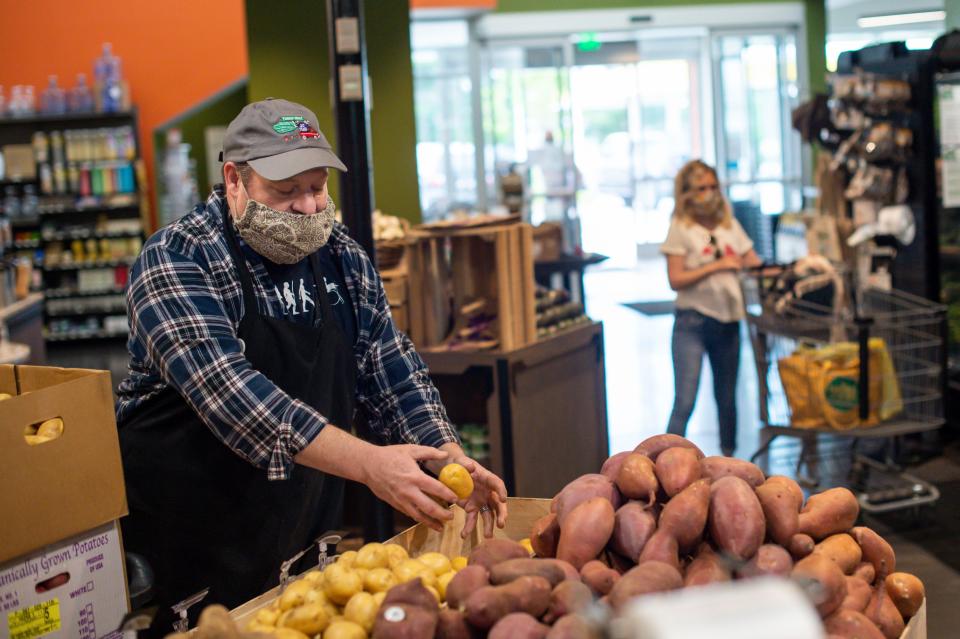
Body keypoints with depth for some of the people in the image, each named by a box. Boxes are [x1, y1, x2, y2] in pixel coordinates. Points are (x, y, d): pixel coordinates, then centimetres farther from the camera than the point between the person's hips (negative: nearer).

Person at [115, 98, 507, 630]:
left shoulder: (343, 259, 2)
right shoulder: (176, 261, -16)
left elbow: (393, 374, 5)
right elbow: (227, 389, -29)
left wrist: (451, 460, -13)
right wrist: (368, 463, -37)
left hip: (309, 539, 5)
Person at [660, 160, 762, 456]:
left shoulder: (730, 225, 11)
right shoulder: (680, 228, -3)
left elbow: (756, 265, 9)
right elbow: (675, 280, -11)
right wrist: (716, 266, -18)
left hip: (728, 320, 5)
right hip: (693, 322, -5)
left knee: (727, 398, 14)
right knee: (685, 401, -10)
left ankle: (728, 458, 29)